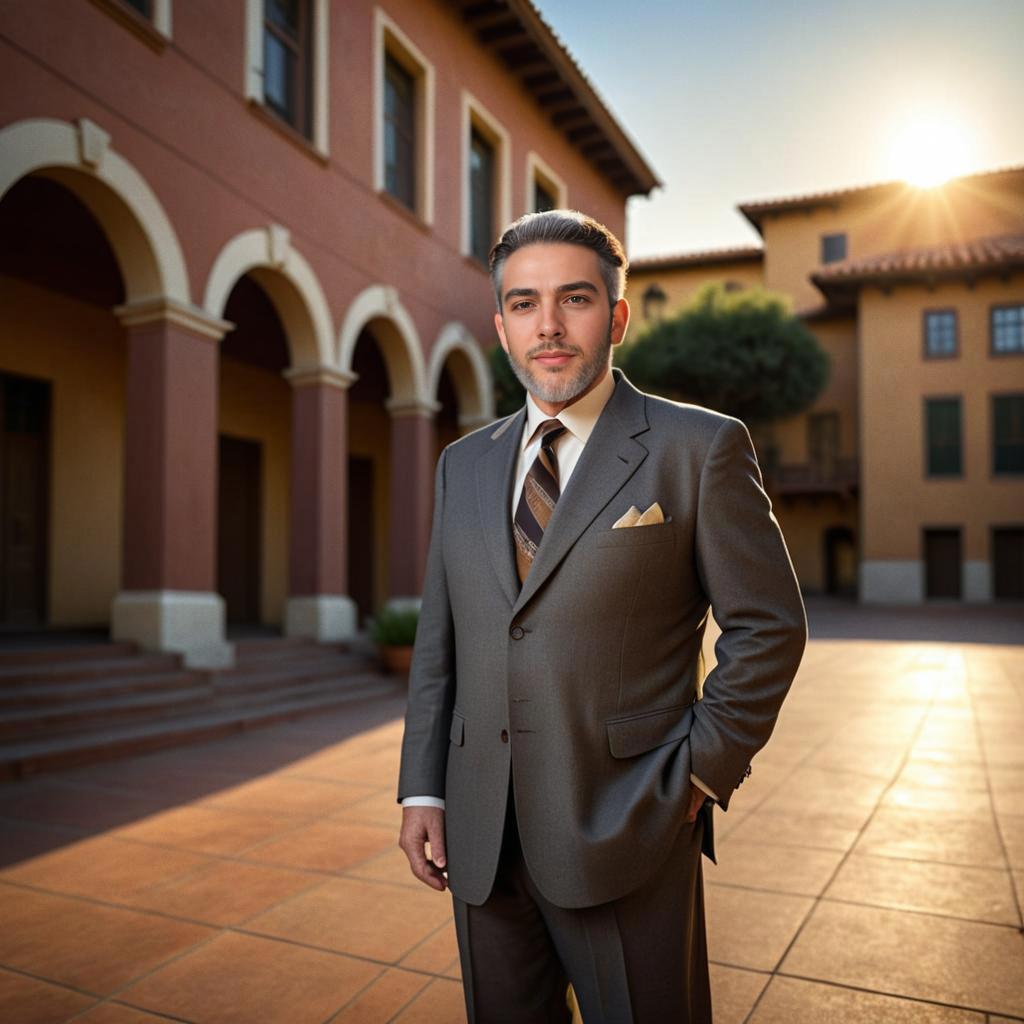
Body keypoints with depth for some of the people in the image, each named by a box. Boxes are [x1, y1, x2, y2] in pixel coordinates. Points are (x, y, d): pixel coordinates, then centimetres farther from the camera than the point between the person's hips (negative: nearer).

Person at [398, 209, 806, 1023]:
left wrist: (701, 774, -8)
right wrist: (423, 789, 5)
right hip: (481, 841, 5)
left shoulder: (701, 448, -6)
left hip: (626, 834, -4)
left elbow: (769, 627, -5)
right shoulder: (464, 466, 9)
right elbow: (438, 642, 10)